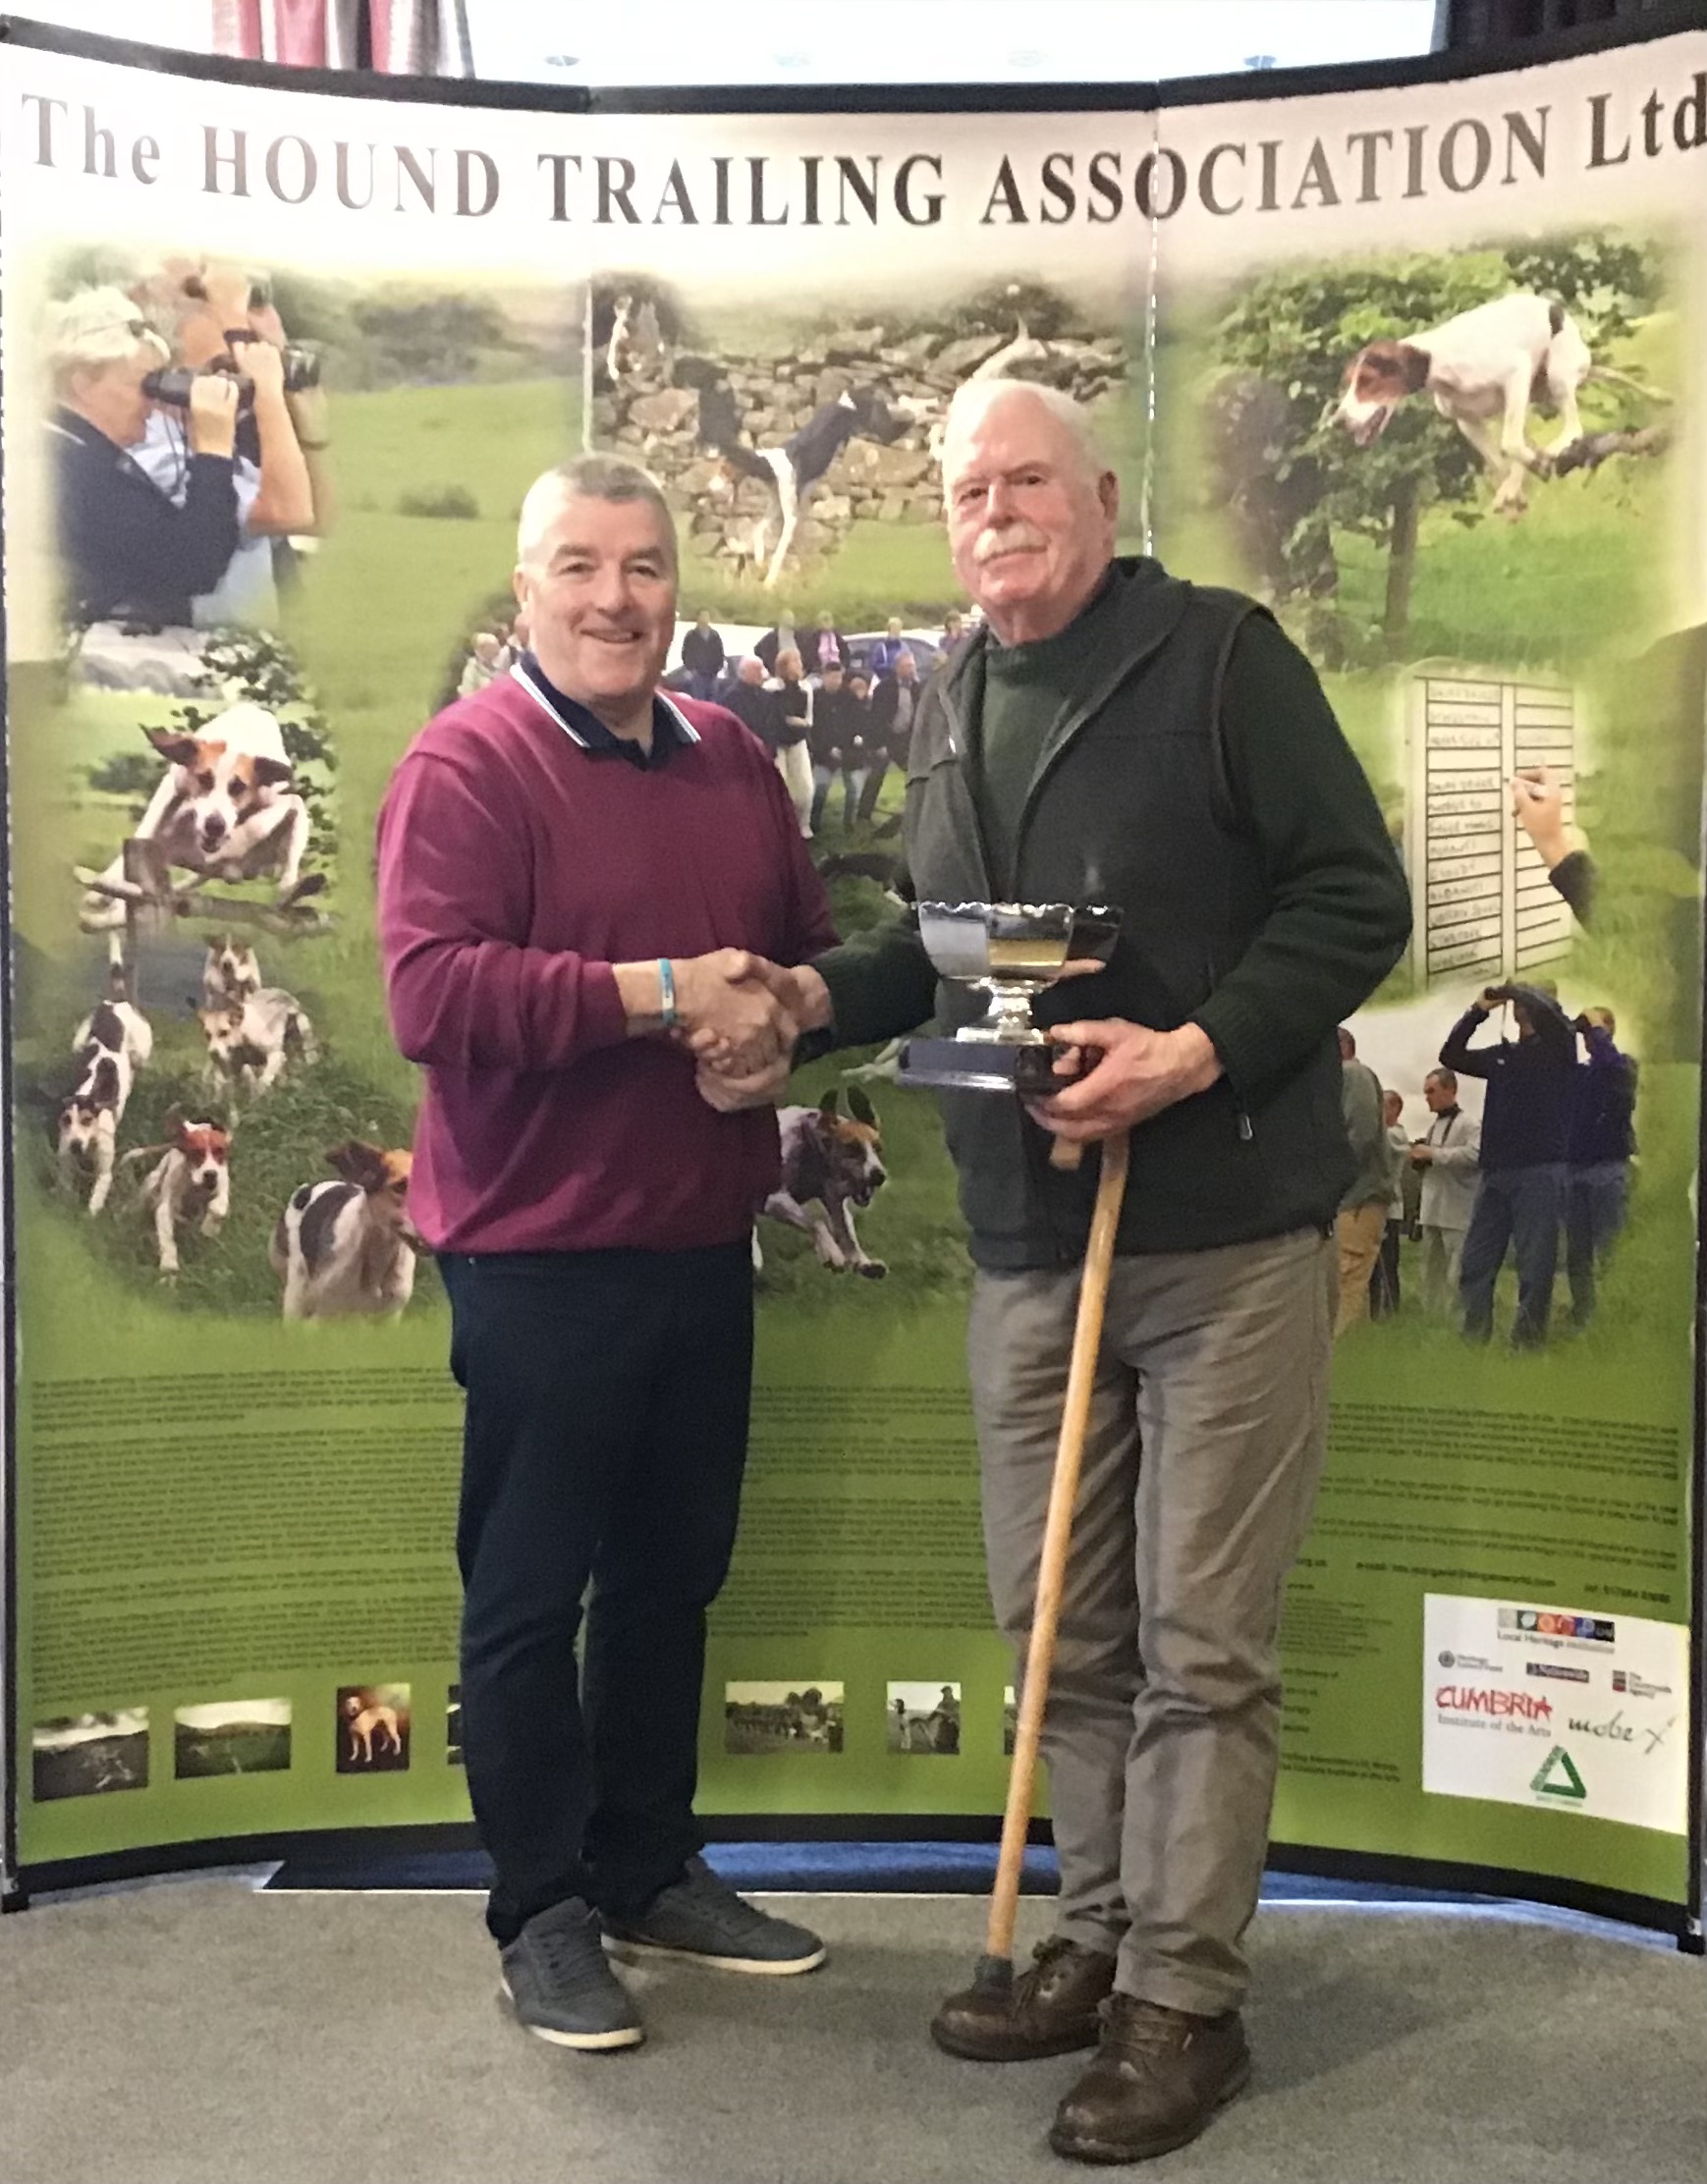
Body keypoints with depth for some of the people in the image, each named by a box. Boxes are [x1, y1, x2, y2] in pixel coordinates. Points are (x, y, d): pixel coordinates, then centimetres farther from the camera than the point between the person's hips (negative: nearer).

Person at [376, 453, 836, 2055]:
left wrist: (778, 1007, -5)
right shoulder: (464, 765, -11)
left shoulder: (731, 762, 10)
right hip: (537, 1252, -7)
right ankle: (542, 1908, 19)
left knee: (674, 1572, 17)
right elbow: (429, 994, -23)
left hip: (703, 1242, 7)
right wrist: (658, 994, -23)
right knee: (530, 1589, 4)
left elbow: (812, 948, 19)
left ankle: (652, 1868, 32)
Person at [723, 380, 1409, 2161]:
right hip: (1028, 1233, 6)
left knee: (1201, 1641, 1)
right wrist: (823, 993, 6)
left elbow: (1355, 898, -10)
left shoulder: (1221, 657, -6)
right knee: (1058, 1623, 13)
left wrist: (1198, 1051, -21)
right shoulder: (948, 707, 15)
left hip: (1225, 1230, -6)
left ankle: (1185, 1997, 13)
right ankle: (1098, 1937, 29)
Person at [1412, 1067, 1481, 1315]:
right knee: (1432, 1273, 12)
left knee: (1456, 1275, -10)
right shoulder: (1432, 1125, 19)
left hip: (1458, 1213, -8)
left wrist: (1433, 1154, -20)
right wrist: (1420, 1158, 6)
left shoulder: (1469, 1123, -7)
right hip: (1431, 1211, 8)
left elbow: (1475, 1154, -26)